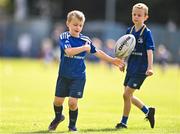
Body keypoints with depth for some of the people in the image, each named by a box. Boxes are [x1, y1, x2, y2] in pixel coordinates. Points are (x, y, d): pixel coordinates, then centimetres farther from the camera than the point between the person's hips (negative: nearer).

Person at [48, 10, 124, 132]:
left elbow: (97, 52, 14)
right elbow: (69, 51, -27)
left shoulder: (85, 40, 1)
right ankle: (58, 117, 38)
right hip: (64, 75, 0)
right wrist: (84, 48, -21)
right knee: (58, 100, 5)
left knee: (72, 102, -9)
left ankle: (72, 124, 15)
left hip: (79, 77, 1)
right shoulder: (64, 37, -9)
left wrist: (112, 60, 16)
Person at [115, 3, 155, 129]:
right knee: (129, 96, 13)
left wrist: (150, 68, -28)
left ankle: (124, 122, 4)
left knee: (127, 94, -9)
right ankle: (148, 111, 31)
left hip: (141, 69, -7)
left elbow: (150, 51, -19)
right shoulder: (130, 31, 7)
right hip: (131, 67, 7)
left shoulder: (147, 33, -12)